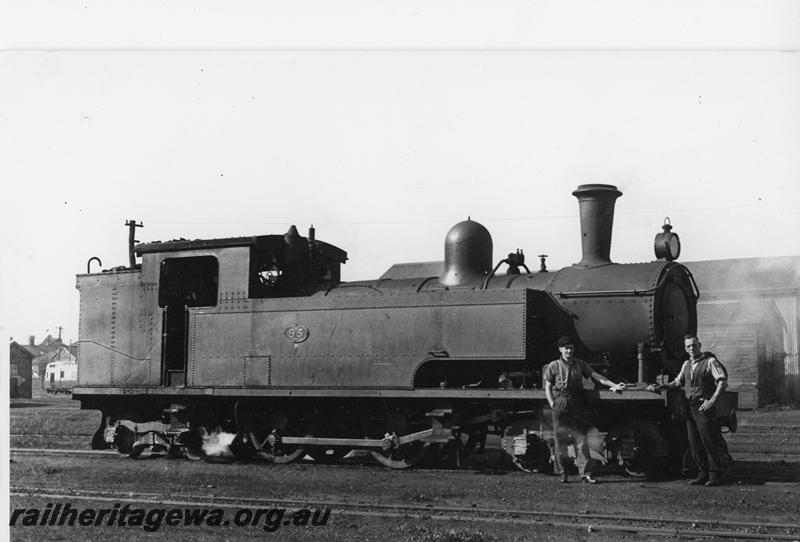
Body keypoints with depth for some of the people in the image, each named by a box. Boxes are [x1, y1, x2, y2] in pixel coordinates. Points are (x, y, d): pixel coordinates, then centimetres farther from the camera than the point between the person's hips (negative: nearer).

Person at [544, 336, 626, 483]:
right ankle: (563, 474, 8)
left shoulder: (580, 364, 13)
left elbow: (595, 376, 9)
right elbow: (547, 388, 6)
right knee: (560, 441, 0)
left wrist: (614, 385, 0)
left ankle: (585, 474, -4)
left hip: (577, 406, 2)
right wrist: (553, 405, -6)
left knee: (581, 440, -3)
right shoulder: (553, 366, 6)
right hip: (560, 407, -2)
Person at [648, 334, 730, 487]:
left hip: (704, 407, -7)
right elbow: (678, 382, 23)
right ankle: (704, 473, 17)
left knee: (710, 443, -5)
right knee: (694, 444, 8)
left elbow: (723, 381, -12)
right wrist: (660, 387, 11)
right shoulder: (686, 364, 17)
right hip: (690, 408, 7)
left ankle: (716, 475, 2)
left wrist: (712, 400, -20)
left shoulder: (710, 361, -5)